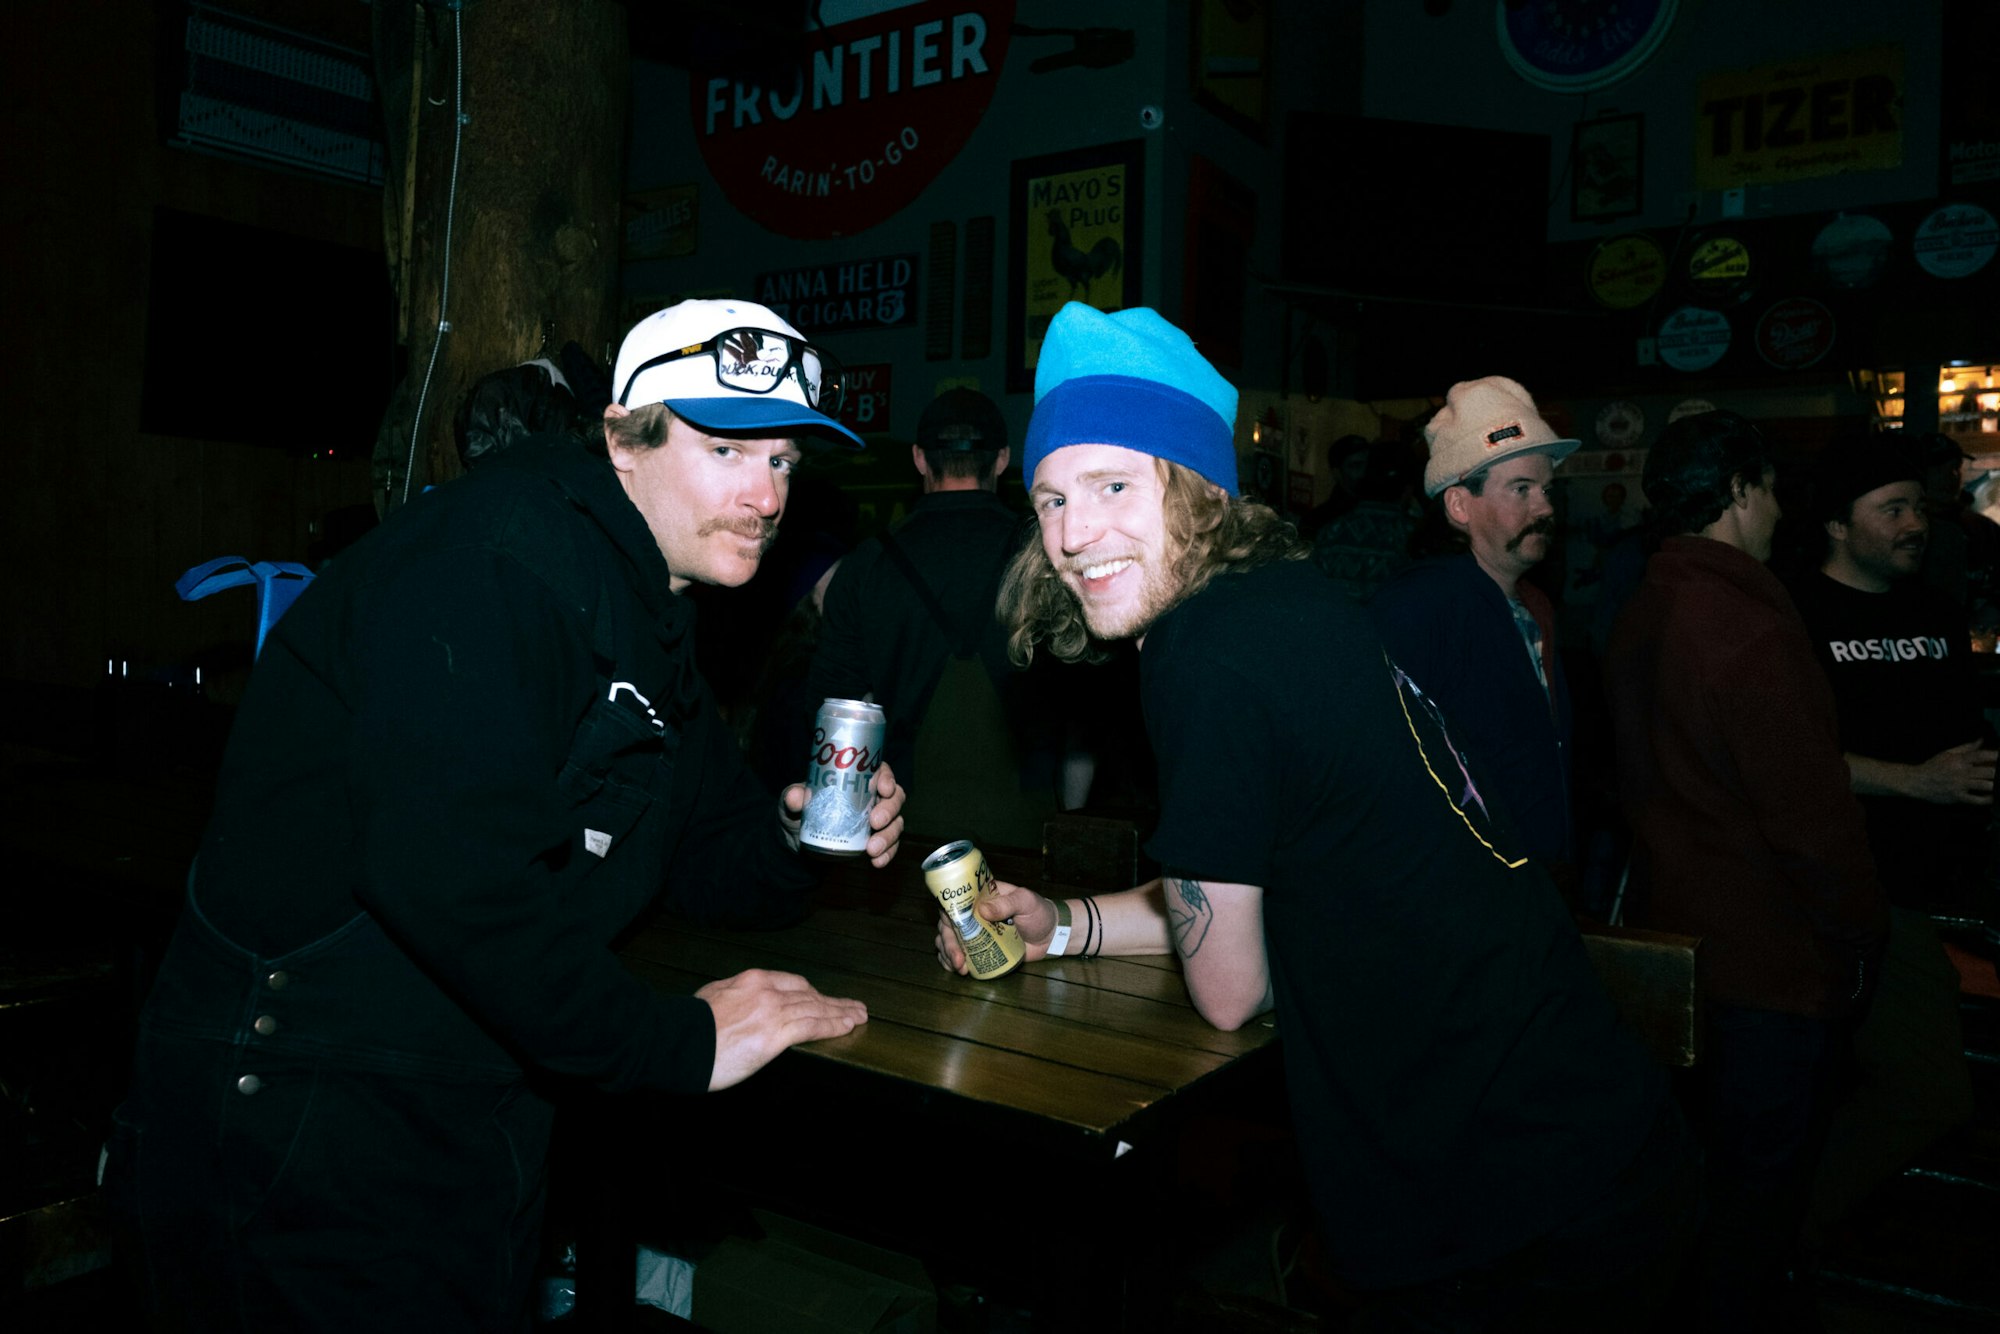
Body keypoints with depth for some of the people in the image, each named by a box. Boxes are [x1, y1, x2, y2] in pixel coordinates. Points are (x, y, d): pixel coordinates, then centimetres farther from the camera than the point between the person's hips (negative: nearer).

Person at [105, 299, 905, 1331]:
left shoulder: (644, 607, 10)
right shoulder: (501, 559, -22)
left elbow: (692, 840, 17)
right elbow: (448, 867, -34)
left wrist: (789, 842, -6)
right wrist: (680, 1042, -25)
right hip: (297, 1121, -9)